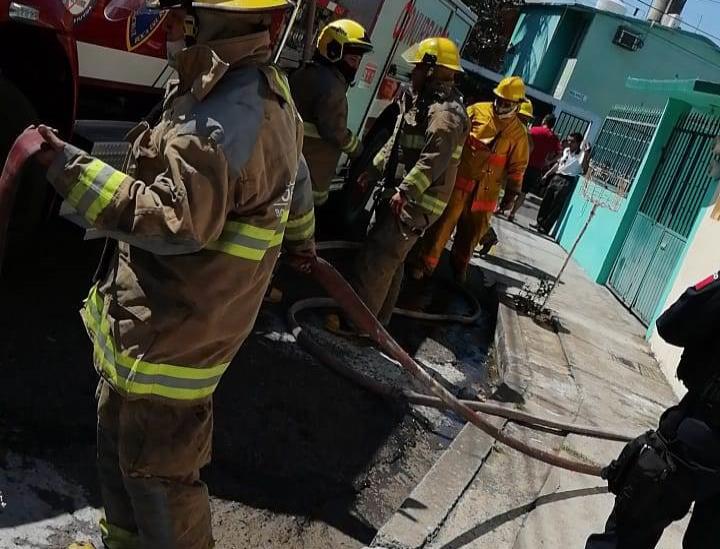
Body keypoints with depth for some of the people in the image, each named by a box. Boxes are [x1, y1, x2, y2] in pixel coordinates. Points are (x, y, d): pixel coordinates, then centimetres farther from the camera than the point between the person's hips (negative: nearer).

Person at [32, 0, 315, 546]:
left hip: (170, 333, -11)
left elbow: (176, 222, -28)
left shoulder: (225, 115, -25)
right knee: (119, 445, 26)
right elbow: (297, 178, 22)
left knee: (156, 469, 8)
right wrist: (302, 239, 40)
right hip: (168, 318, 11)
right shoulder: (264, 88, 9)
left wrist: (73, 169, -24)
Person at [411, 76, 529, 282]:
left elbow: (517, 166, 6)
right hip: (458, 180, -2)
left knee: (473, 230, 14)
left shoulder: (518, 132, 2)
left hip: (485, 191, 2)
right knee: (443, 224, -2)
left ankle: (460, 264, 36)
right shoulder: (477, 111, -1)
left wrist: (511, 192, 2)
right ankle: (425, 263, 9)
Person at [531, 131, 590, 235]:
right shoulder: (566, 151, 12)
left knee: (557, 205, -4)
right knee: (546, 200, 11)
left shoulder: (581, 154, -8)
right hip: (556, 177, 7)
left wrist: (586, 154, -27)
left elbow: (584, 170, -21)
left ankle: (546, 227, 2)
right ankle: (540, 221, 24)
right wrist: (547, 174, 22)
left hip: (568, 181, -7)